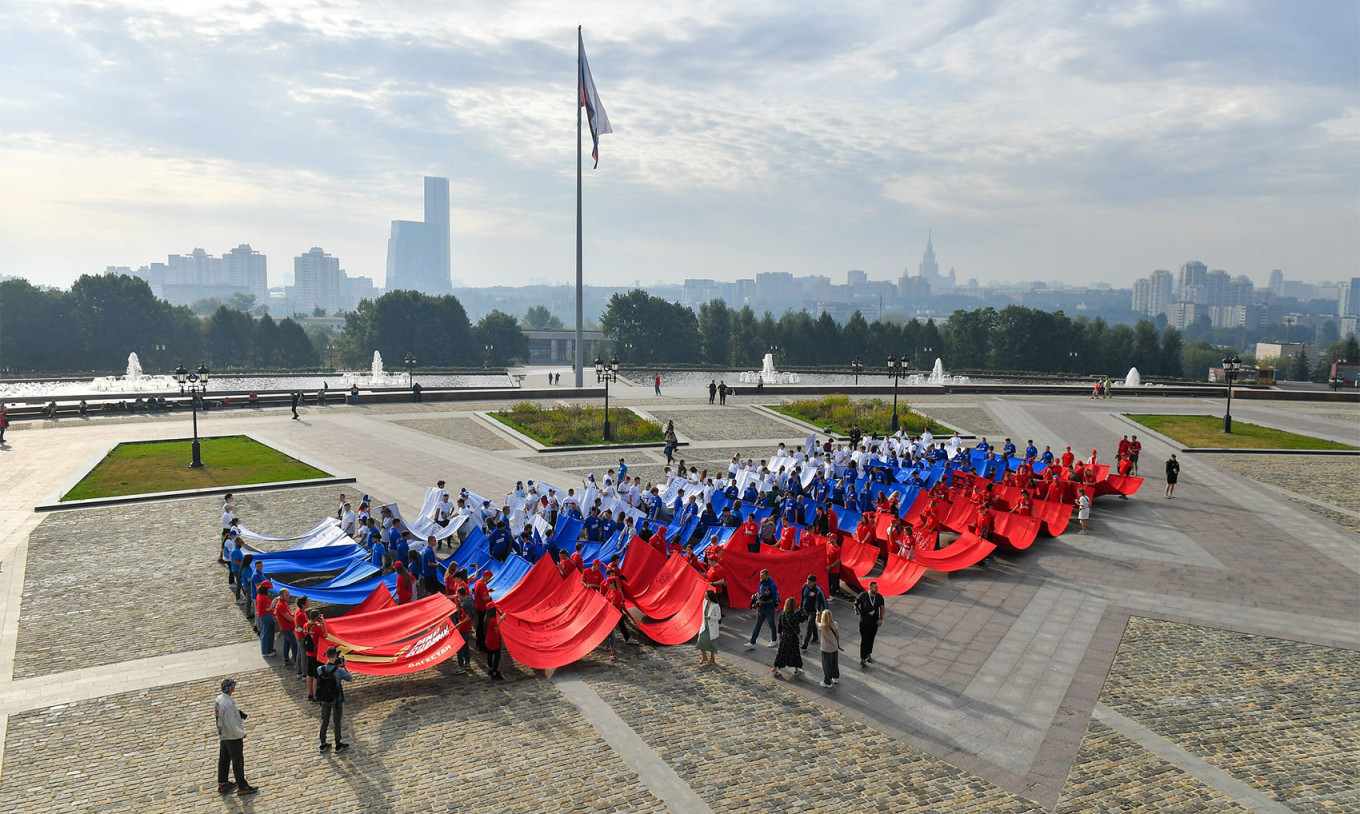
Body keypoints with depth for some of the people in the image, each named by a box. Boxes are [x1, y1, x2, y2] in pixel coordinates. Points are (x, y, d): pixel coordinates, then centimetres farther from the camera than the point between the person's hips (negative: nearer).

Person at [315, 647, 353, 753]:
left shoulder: (320, 669, -13)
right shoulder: (339, 671, -24)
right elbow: (350, 678, -9)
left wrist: (329, 662, 3)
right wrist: (344, 666, -6)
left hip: (324, 700, 3)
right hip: (337, 700, -3)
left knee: (325, 721, 18)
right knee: (337, 722, 12)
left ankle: (323, 744, 29)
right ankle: (338, 745, 23)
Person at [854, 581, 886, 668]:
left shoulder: (879, 597, -6)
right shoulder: (863, 595, -14)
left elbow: (882, 608, 7)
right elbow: (856, 603, 1)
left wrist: (881, 619, 0)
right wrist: (856, 610, -18)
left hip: (875, 622, 3)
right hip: (864, 622, -3)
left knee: (871, 639, 15)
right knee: (864, 640, -4)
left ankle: (869, 654, 35)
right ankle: (862, 658, 2)